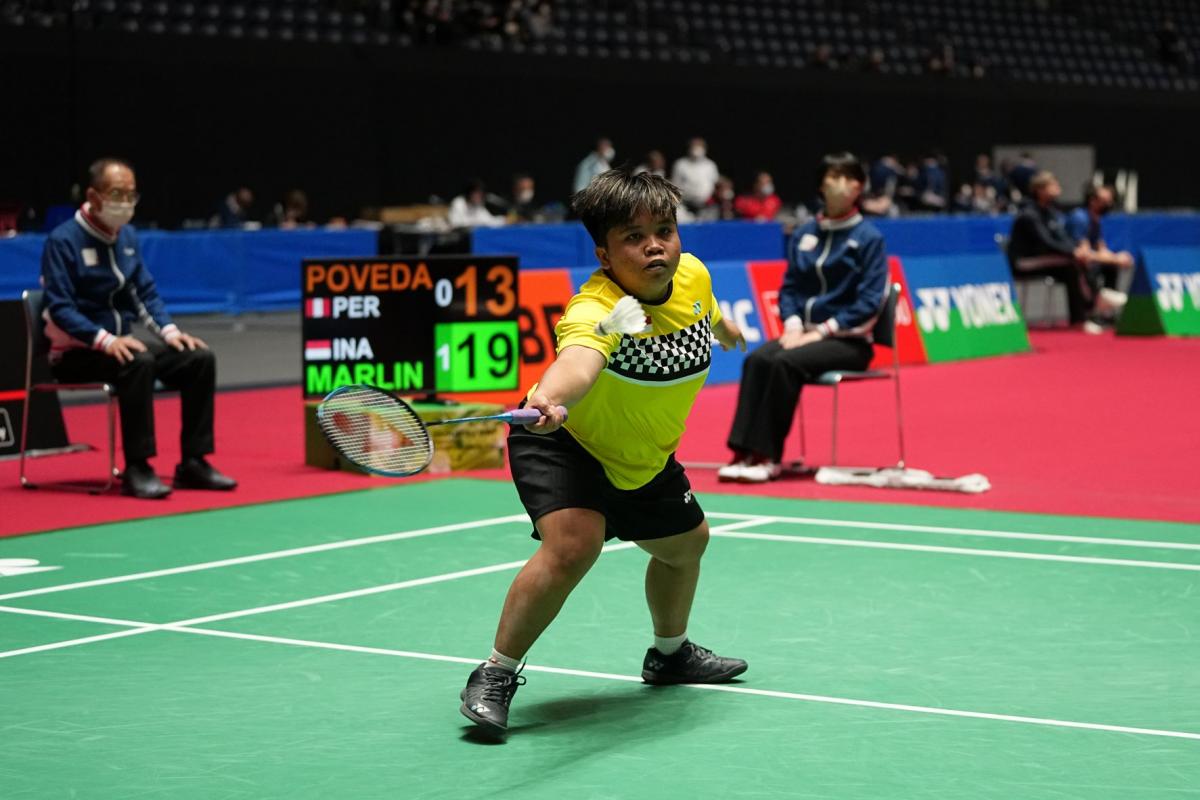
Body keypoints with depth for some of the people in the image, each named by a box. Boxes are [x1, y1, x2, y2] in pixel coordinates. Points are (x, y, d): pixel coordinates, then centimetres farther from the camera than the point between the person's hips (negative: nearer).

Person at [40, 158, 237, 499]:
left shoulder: (128, 237, 10)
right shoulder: (64, 241, -13)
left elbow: (146, 293, 14)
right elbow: (60, 308, -19)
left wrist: (169, 331, -4)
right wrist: (106, 341, -31)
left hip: (121, 343, 8)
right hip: (76, 352, -7)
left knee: (200, 358, -9)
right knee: (139, 363, -36)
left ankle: (193, 463, -7)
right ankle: (136, 469, -30)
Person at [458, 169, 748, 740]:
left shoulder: (692, 275, -16)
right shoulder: (597, 311, -39)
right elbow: (579, 361, -62)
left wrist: (727, 330, 32)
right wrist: (547, 399, -83)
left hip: (642, 457, 8)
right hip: (563, 443, -8)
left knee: (686, 541, 25)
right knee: (573, 544, -31)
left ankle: (669, 653, 54)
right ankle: (495, 676, -15)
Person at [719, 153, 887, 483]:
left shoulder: (868, 238, -3)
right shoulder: (804, 235, 12)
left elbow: (869, 301, -10)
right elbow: (789, 286, 14)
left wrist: (821, 331, -17)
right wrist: (793, 324, -7)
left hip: (848, 341, -5)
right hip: (805, 332, 5)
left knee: (784, 363, -31)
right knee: (756, 360, -26)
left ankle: (769, 456, -28)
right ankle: (745, 452, -32)